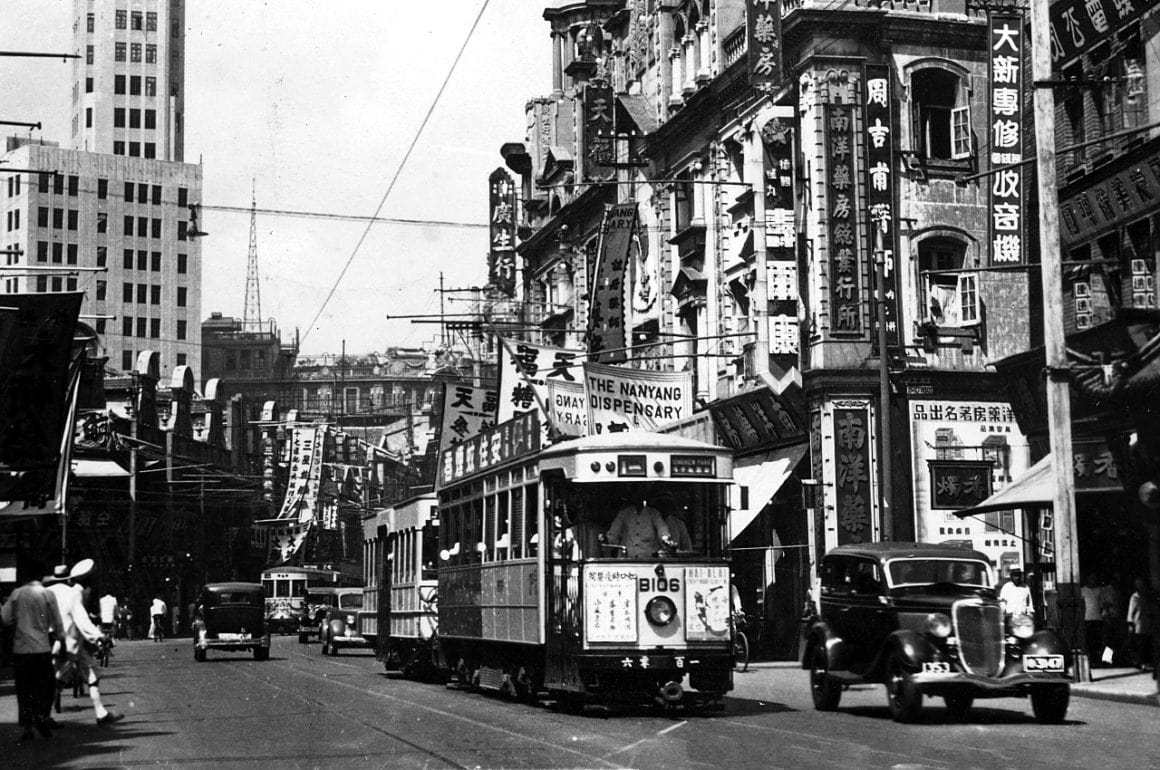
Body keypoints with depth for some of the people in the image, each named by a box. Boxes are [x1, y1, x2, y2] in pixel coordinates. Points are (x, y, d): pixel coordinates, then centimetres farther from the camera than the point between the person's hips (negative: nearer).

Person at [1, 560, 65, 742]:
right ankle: (42, 715, -7)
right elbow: (57, 622, -1)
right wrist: (61, 639, 13)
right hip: (42, 648, -2)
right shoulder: (48, 594, -4)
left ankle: (27, 728, 5)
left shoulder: (17, 593, 0)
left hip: (20, 648, 2)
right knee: (47, 685, 12)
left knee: (24, 688, 7)